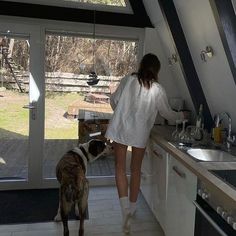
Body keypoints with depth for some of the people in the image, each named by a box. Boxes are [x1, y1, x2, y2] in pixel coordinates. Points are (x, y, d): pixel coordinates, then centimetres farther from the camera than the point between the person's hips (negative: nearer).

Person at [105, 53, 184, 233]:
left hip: (120, 129, 0)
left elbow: (113, 100, 6)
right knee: (136, 170, 15)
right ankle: (132, 208, 27)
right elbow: (168, 114, 5)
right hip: (140, 132, 0)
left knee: (120, 168, 8)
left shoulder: (128, 80, -1)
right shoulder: (157, 89, -4)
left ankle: (125, 210, -3)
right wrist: (181, 116, 26)